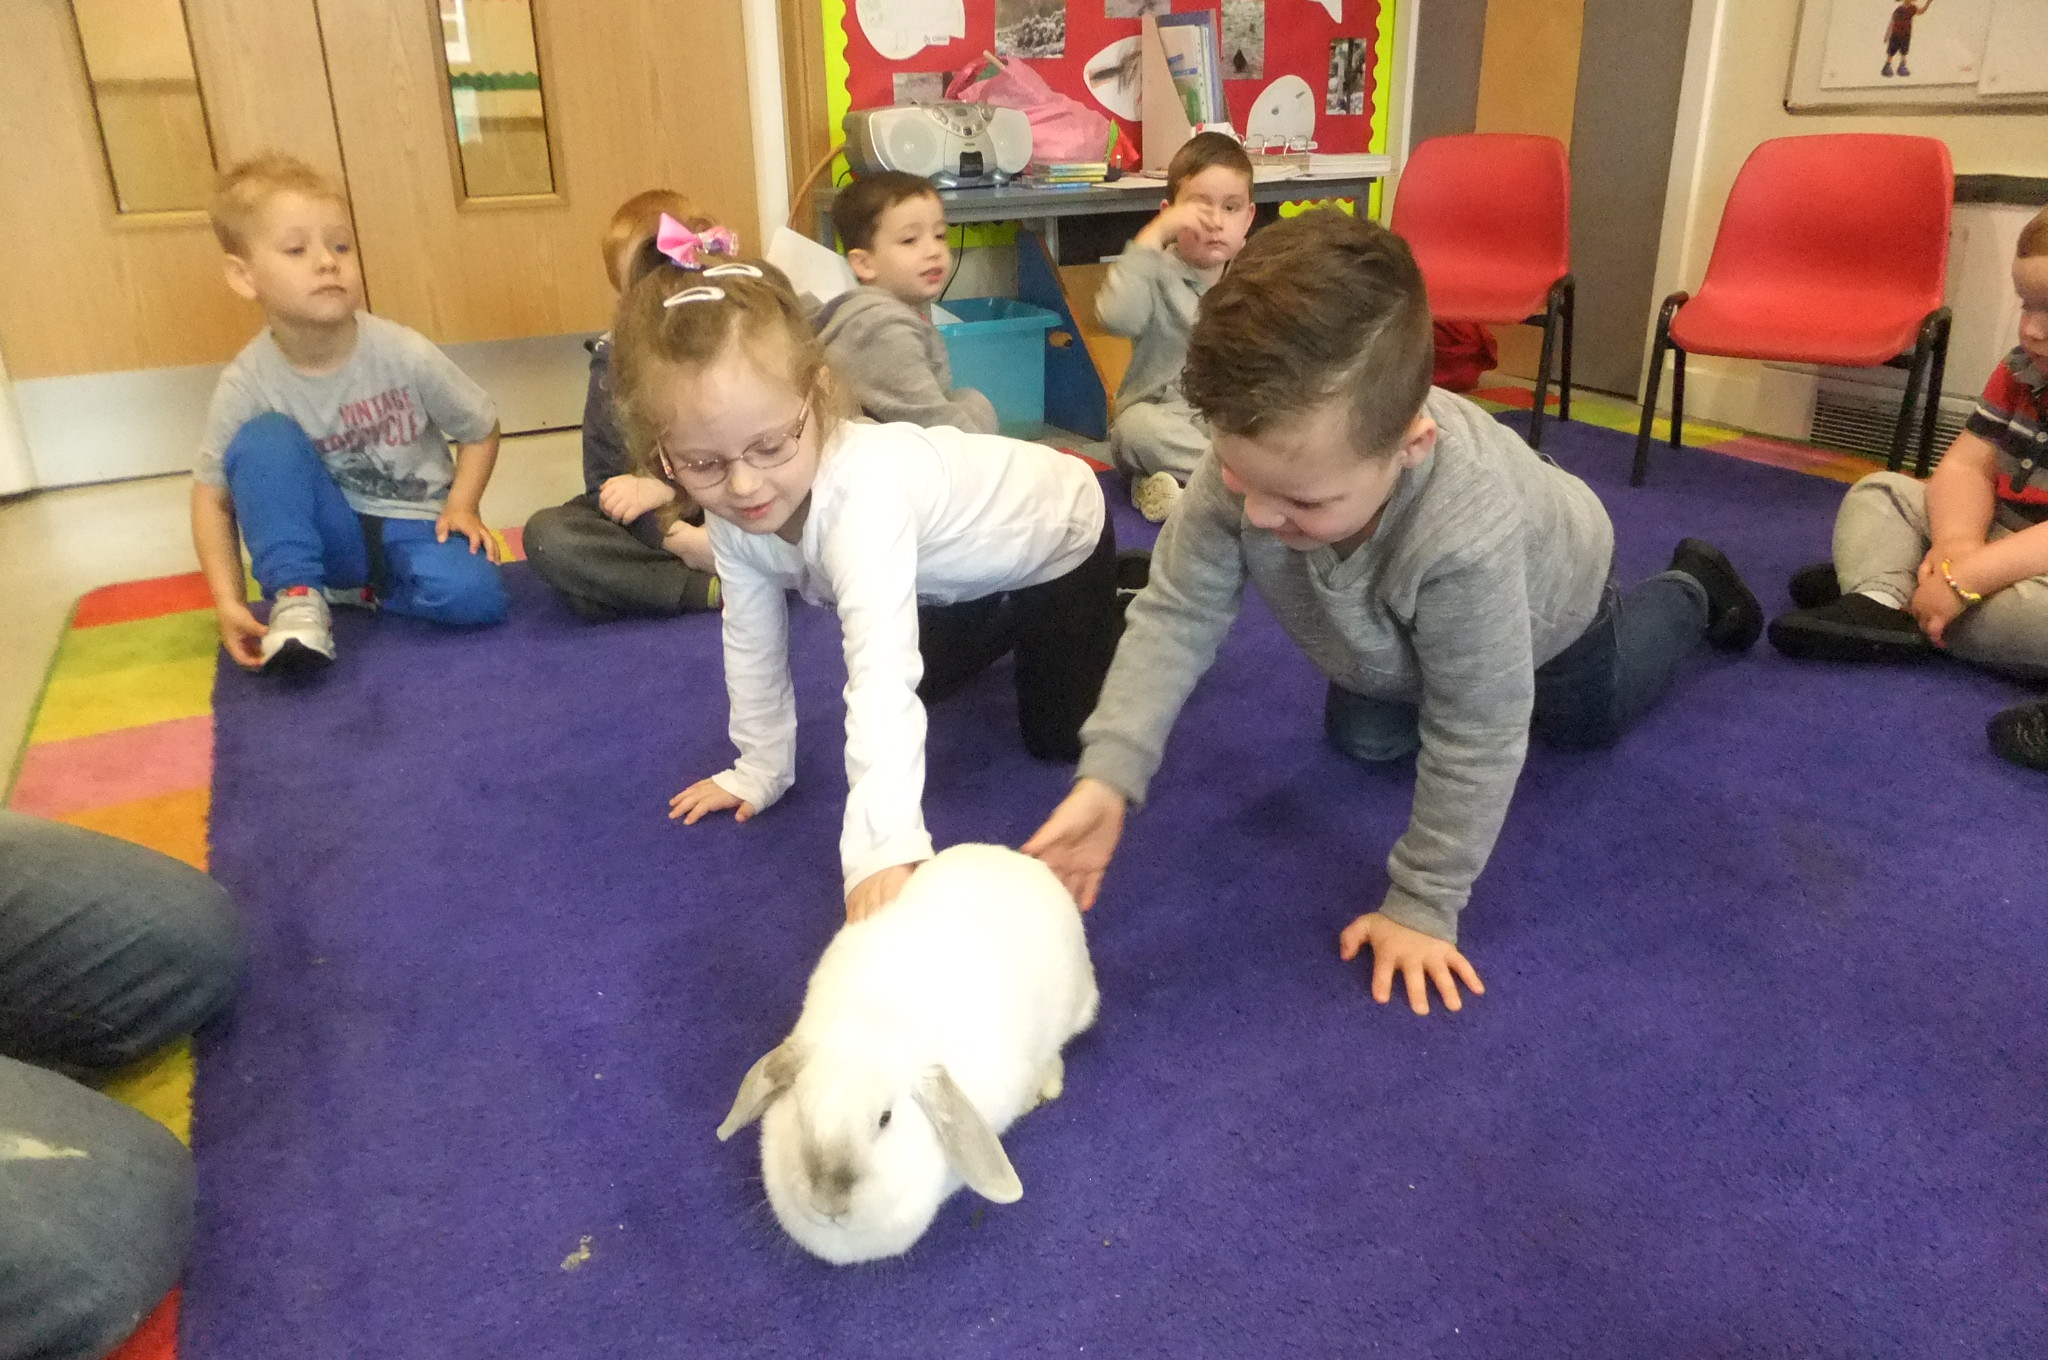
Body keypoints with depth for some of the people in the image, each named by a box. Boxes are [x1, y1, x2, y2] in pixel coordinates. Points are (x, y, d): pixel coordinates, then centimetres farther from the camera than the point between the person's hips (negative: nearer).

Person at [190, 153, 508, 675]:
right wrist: (229, 601, -14)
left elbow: (481, 430, 0)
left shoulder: (406, 355, -17)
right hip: (325, 534, 1)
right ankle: (298, 598, -17)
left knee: (474, 596, -30)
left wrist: (460, 507, -15)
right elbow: (212, 495, -3)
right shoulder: (245, 386, -14)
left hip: (412, 528, 0)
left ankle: (360, 590, -2)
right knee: (263, 439, -25)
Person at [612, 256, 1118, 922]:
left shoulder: (863, 491, -47)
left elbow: (883, 671, -59)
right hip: (963, 570, 6)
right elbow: (753, 641, -9)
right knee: (939, 674, 23)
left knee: (1056, 736, 1)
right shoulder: (731, 509, -24)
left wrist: (885, 846, -68)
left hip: (1058, 537, -6)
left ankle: (1116, 616, 23)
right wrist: (760, 770, -4)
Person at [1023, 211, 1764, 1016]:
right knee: (1363, 739, 16)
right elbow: (1177, 614, -35)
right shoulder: (1256, 455, -42)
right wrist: (1109, 773, -46)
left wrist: (1422, 905, -33)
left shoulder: (1469, 536, -53)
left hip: (1545, 597, -3)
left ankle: (1690, 590, 53)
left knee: (1590, 722, 26)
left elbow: (1476, 742, -41)